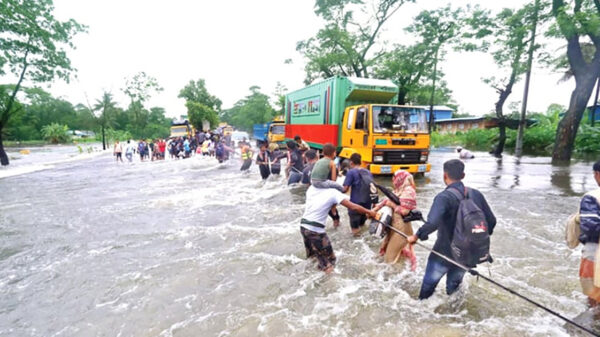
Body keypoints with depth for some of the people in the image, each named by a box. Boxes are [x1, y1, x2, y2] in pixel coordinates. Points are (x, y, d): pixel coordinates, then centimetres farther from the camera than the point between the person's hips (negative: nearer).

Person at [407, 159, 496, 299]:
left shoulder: (444, 197, -23)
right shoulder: (476, 194, -4)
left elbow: (432, 223, -36)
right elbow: (491, 220, 4)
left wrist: (417, 236, -21)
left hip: (445, 253, -5)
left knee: (428, 285, 16)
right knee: (454, 285, 27)